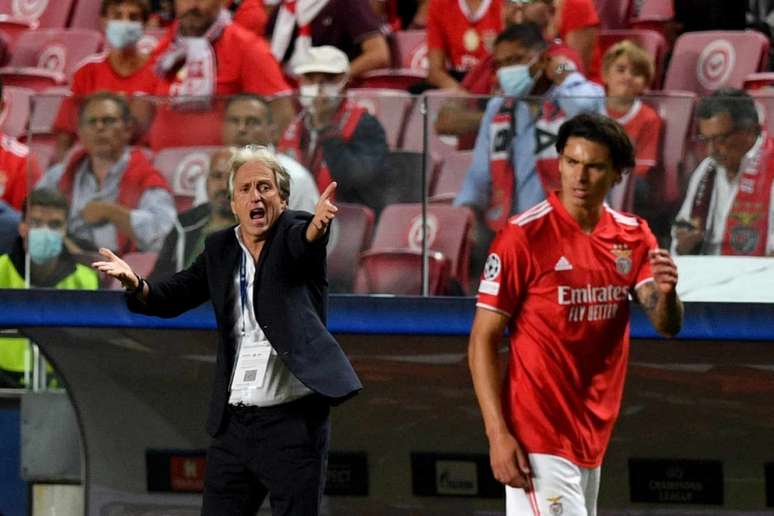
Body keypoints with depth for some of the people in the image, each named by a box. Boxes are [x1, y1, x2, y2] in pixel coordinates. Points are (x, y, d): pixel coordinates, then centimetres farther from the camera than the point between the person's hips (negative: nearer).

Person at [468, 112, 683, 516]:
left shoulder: (634, 236, 6)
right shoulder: (524, 236, -11)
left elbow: (667, 326, 0)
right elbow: (483, 341, -10)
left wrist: (665, 293, -24)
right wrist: (498, 434, -19)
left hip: (593, 435, 6)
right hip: (539, 438, -6)